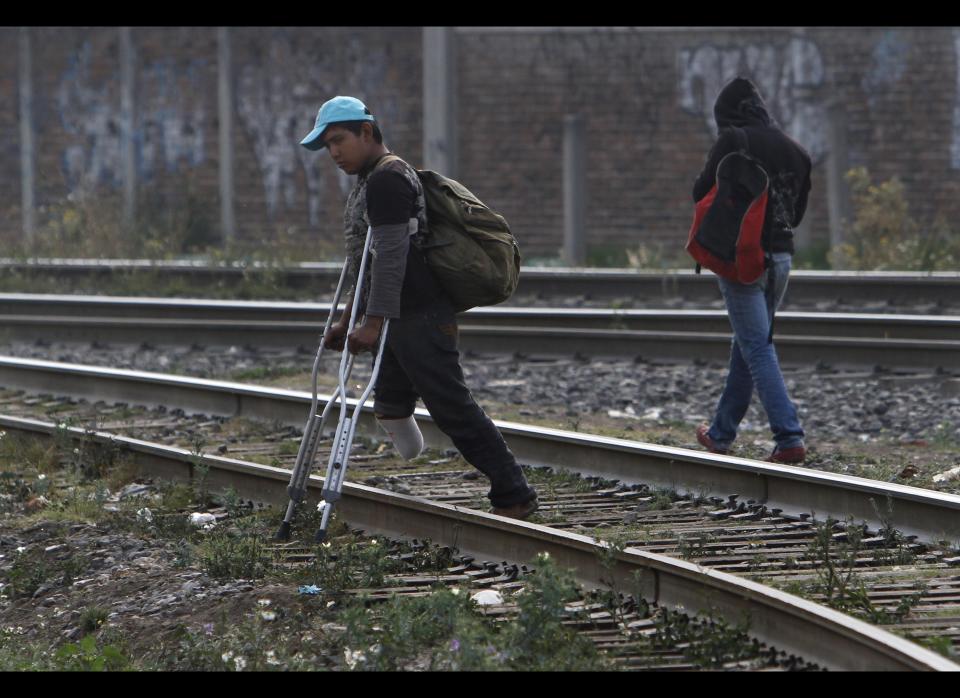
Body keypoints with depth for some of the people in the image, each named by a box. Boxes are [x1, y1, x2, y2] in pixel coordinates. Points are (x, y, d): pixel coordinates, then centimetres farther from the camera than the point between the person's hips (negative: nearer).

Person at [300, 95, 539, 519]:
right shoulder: (369, 182, 21)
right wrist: (348, 320, 27)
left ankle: (514, 496, -6)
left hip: (421, 317, -11)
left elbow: (390, 254, -22)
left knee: (453, 408, -10)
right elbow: (366, 262, 27)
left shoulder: (387, 179, -14)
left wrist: (373, 322, -25)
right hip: (404, 318, 11)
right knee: (390, 406, 10)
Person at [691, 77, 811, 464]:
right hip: (781, 256, 6)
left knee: (757, 348, -7)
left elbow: (702, 193, -6)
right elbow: (798, 211, 16)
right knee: (747, 345, 18)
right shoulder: (795, 150, 10)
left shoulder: (732, 141, -8)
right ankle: (722, 432, 28)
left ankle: (789, 438, -18)